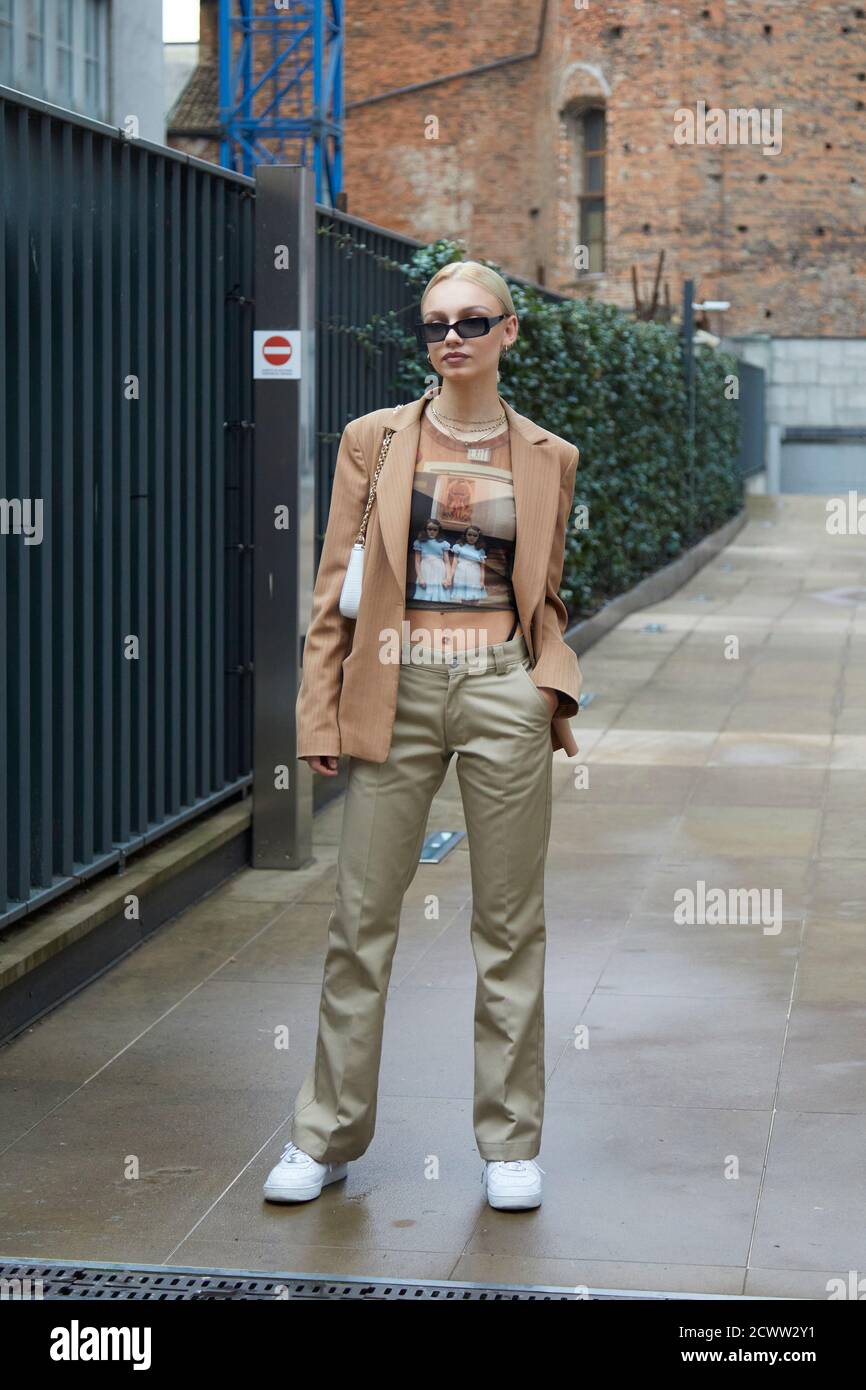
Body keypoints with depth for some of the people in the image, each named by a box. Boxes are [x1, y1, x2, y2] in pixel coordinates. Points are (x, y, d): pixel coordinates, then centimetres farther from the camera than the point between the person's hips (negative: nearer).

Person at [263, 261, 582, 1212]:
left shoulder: (547, 457, 7)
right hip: (398, 694, 0)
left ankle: (509, 1143, 16)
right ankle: (327, 1136, 16)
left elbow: (546, 596, 14)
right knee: (361, 920, 3)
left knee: (510, 925, 5)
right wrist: (322, 714, -1)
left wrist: (553, 689, -2)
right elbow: (335, 587, 4)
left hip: (503, 695, 0)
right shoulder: (374, 439, 5)